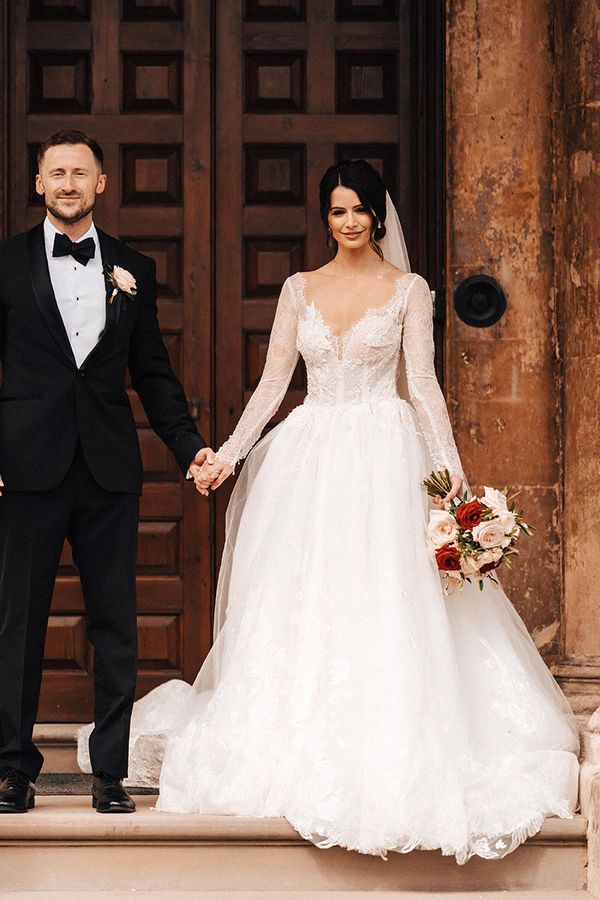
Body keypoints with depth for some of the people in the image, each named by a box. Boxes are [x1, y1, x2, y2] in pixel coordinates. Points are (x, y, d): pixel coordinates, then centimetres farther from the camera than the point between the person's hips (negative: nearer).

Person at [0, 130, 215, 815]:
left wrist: (189, 445, 3)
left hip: (110, 470, 2)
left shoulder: (133, 270, 11)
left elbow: (152, 372, 13)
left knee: (115, 623, 4)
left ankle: (110, 772, 12)